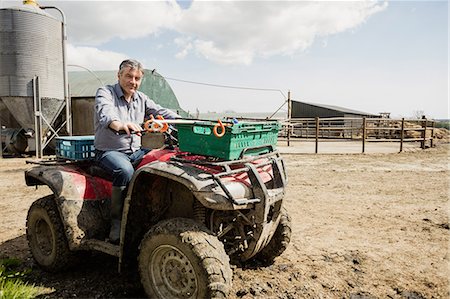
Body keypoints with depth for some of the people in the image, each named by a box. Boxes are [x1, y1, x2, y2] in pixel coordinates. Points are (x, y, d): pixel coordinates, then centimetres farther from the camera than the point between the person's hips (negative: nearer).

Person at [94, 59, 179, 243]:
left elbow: (161, 112, 2)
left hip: (135, 151, 5)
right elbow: (105, 114, -27)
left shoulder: (141, 99, 14)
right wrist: (119, 125, -51)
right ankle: (117, 221, -19)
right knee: (125, 171, -36)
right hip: (109, 151, -5)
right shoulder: (105, 93, -4)